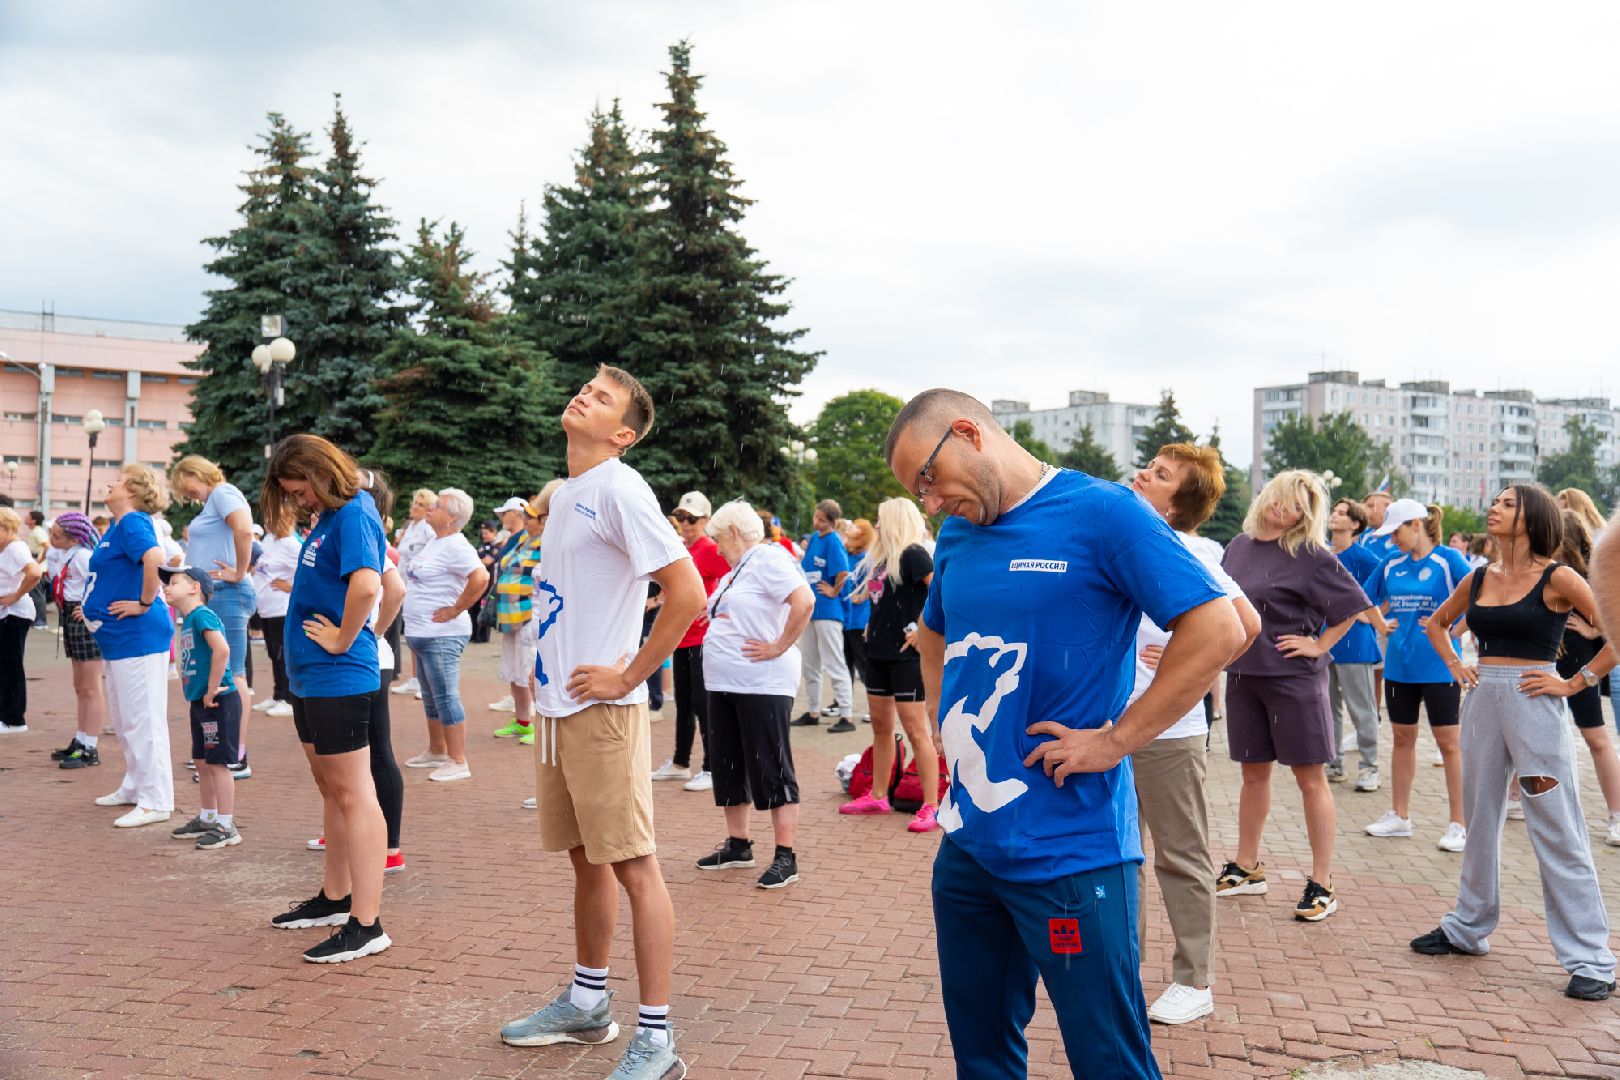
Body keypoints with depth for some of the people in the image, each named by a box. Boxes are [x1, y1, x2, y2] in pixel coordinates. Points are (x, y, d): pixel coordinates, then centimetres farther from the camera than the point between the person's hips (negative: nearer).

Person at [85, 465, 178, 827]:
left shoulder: (133, 523, -15)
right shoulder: (118, 525, 15)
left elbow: (155, 558, -34)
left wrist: (145, 604, -24)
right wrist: (94, 606, 20)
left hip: (137, 635, -11)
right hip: (117, 636, 11)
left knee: (142, 719, -6)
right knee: (124, 719, 19)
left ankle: (156, 801, -1)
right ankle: (134, 787, 31)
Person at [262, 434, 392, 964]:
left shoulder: (353, 513, -16)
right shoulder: (328, 516, 14)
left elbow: (366, 583, -32)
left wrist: (342, 640, -21)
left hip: (337, 677, -10)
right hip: (308, 676, 10)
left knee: (353, 794, -7)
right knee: (332, 790, 18)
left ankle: (366, 924, -3)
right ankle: (335, 899, 31)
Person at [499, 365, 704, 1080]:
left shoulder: (618, 488, -13)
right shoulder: (565, 493, 14)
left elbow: (688, 593, -21)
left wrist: (626, 676, -16)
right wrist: (548, 673, 14)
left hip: (603, 710, -9)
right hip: (557, 707, 9)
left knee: (632, 864, -4)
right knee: (586, 858, 18)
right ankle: (587, 1004, 33)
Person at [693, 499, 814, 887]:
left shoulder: (769, 558, -12)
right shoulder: (736, 568, 18)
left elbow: (804, 601, -26)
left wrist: (779, 647, -21)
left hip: (762, 684, -10)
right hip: (723, 682, 10)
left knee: (770, 767, -6)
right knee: (728, 764, 14)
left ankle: (785, 857, 0)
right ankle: (737, 845, 26)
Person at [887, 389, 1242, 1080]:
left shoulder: (1100, 511, -12)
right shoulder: (957, 537, 9)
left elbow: (1217, 630, -17)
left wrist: (1114, 741, -17)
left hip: (1069, 853, -7)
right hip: (966, 842, 7)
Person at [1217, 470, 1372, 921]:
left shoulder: (1309, 556, -10)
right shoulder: (1238, 546, 8)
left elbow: (1352, 603, -8)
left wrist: (1319, 646, -10)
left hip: (1294, 678, -6)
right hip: (1243, 675, 6)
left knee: (1310, 778, 1)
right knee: (1254, 772, 16)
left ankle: (1322, 883, 9)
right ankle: (1247, 867, 28)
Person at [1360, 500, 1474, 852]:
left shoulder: (1448, 560, -9)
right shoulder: (1391, 564, 7)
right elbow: (1366, 602, 19)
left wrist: (1452, 632, -17)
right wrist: (1380, 624, 4)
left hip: (1438, 666, -6)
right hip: (1399, 665, 6)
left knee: (1448, 742, 1)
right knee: (1403, 738, 14)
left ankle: (1458, 824, 9)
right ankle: (1399, 816, 24)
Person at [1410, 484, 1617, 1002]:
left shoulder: (1557, 579, -8)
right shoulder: (1479, 579, 9)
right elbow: (1437, 622, 26)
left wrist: (1575, 682, -12)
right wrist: (1454, 665, 12)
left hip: (1533, 706, -6)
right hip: (1482, 702, 6)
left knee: (1557, 833, -2)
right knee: (1479, 819, 16)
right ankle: (1468, 927, 30)